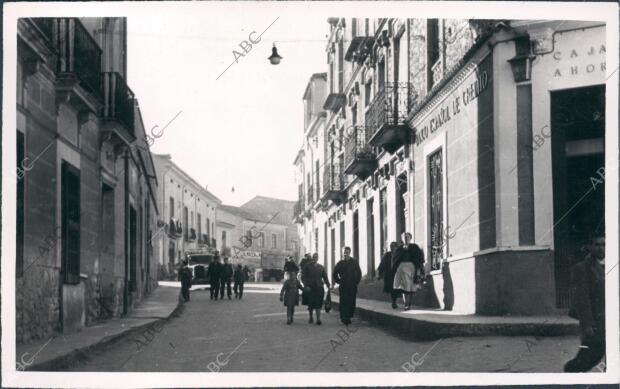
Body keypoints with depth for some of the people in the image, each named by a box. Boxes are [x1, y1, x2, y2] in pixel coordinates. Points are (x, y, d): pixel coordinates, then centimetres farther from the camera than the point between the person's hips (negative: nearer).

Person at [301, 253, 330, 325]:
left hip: (319, 288, 1)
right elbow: (303, 277, -2)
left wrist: (328, 285, 0)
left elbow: (325, 277, 11)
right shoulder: (307, 266, 1)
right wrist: (306, 286, -13)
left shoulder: (321, 267, 10)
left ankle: (318, 319, -10)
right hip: (310, 288, -1)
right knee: (310, 304, 5)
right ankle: (311, 318, 21)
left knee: (318, 304, -7)